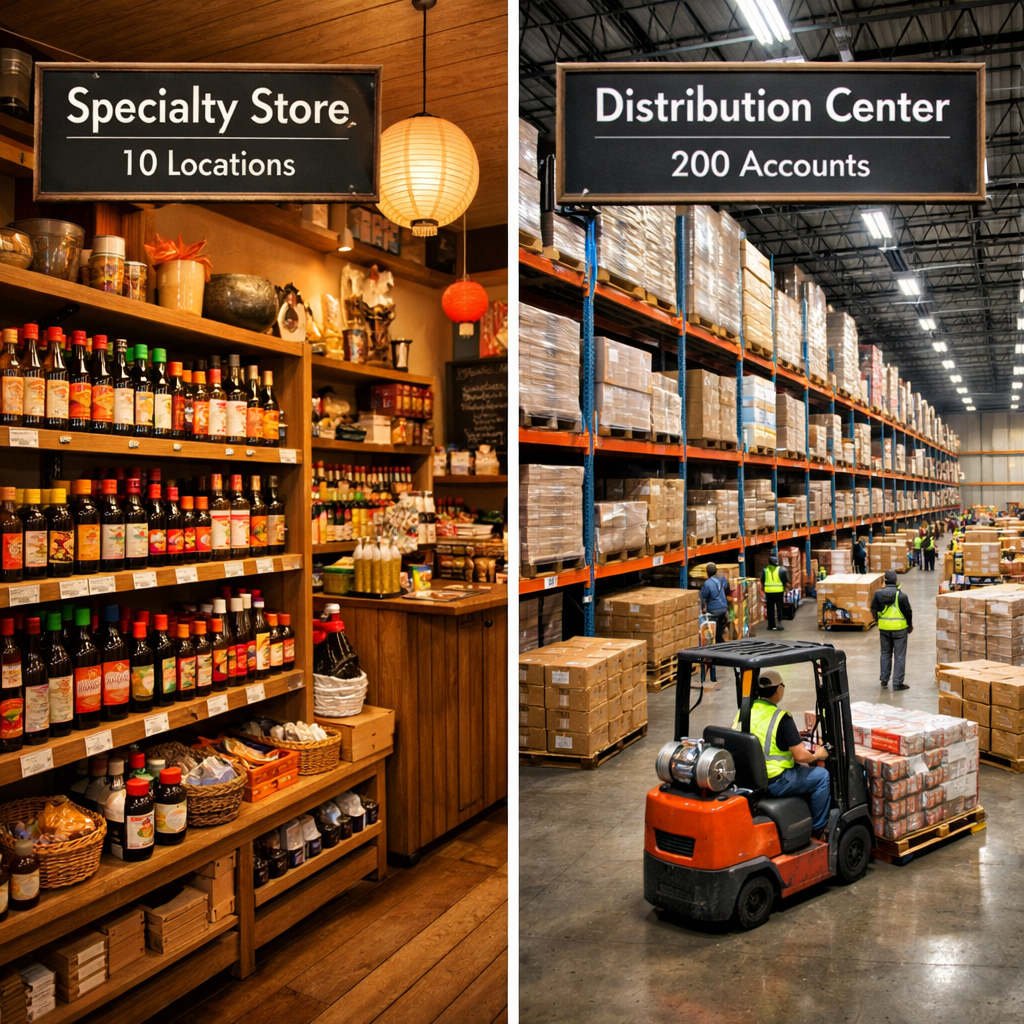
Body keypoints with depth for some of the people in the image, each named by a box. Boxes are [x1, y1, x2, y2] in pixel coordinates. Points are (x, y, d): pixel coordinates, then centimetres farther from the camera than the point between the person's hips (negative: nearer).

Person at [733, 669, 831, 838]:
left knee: (797, 768, 31)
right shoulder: (781, 718, -19)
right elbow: (800, 756, -18)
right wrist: (817, 755, 4)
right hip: (773, 782, -7)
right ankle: (817, 829, 20)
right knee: (822, 776, 11)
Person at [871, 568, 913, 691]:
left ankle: (884, 679, 24)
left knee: (885, 653, 19)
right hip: (899, 628, -3)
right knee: (899, 655, 5)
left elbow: (873, 610, -2)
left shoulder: (878, 593, -3)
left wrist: (877, 621, 14)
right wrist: (910, 626, 8)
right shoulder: (901, 595, -12)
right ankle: (897, 683, 7)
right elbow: (908, 612, -7)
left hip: (884, 627, 4)